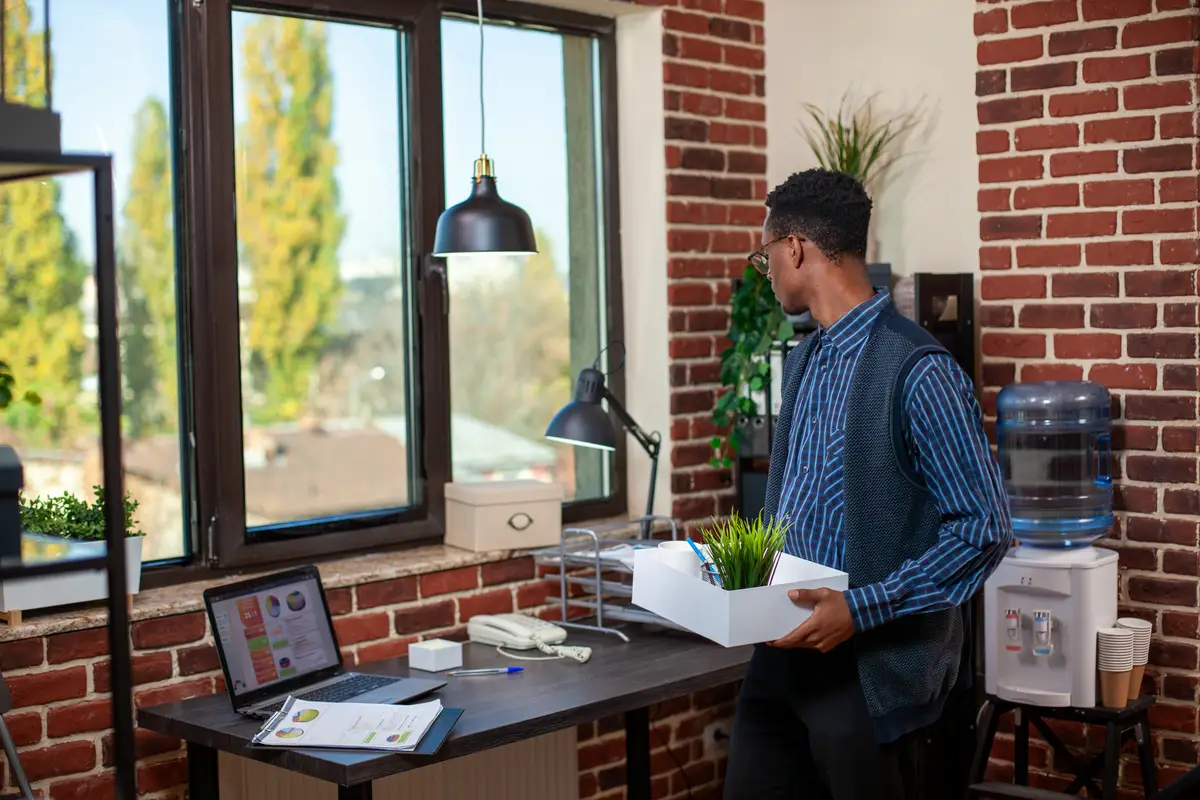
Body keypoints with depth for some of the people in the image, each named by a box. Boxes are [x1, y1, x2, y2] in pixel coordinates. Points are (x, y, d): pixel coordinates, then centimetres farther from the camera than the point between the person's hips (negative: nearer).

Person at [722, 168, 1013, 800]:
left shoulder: (918, 370, -16)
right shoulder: (804, 362, 11)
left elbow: (983, 528, -17)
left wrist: (863, 610, -21)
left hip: (871, 666, -7)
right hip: (785, 649, 7)